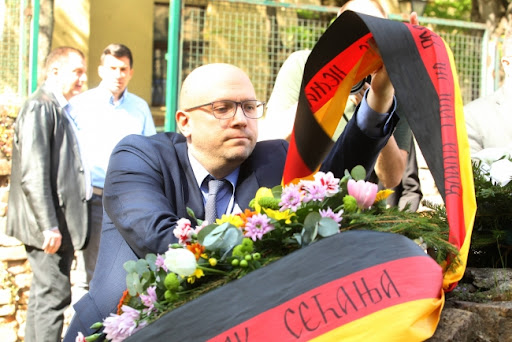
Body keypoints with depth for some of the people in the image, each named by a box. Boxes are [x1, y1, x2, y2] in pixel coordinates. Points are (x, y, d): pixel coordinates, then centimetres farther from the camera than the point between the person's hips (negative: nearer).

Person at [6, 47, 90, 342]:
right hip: (51, 225, -10)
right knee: (54, 295, -7)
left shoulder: (58, 109, 16)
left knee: (45, 295, 15)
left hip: (60, 224, 10)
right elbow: (32, 175, -21)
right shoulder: (39, 108, -14)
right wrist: (49, 226, -23)